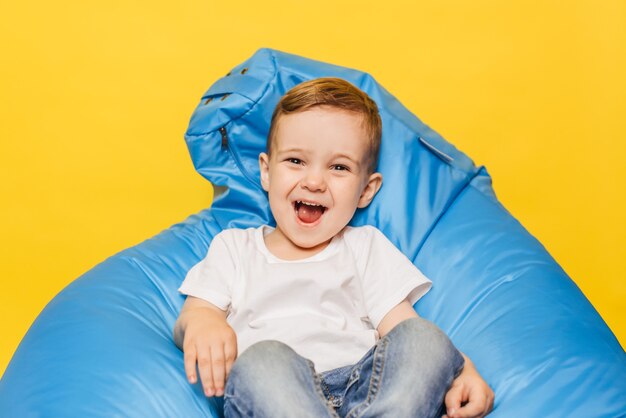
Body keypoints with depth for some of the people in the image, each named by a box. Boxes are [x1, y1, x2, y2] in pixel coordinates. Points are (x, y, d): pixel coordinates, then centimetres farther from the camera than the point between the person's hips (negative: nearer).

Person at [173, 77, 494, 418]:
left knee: (424, 338, -26)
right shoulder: (233, 247, 23)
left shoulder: (367, 246, 23)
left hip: (363, 389, 2)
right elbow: (190, 317, 13)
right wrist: (200, 320, -15)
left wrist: (461, 368, -11)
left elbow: (402, 327, 11)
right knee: (263, 359, -34)